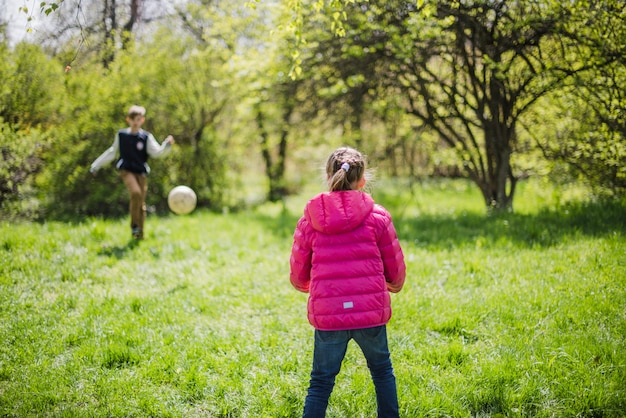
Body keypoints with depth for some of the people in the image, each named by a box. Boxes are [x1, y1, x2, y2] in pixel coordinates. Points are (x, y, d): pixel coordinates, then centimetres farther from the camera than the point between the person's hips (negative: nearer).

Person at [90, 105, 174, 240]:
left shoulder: (146, 137, 2)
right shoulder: (121, 135, 6)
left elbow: (157, 152, -8)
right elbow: (112, 152, 17)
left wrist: (167, 145, -26)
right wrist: (96, 165, 20)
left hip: (141, 172, 1)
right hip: (126, 170, -1)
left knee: (141, 204, 2)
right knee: (136, 193, -27)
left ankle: (140, 234, 15)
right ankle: (134, 225, -12)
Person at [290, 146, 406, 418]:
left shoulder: (309, 220, 1)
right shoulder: (377, 216, -1)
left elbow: (298, 275, 7)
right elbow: (395, 268, 7)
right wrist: (395, 285, 30)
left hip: (327, 313, 0)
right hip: (371, 311, 0)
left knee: (321, 381, 11)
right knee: (382, 371, 22)